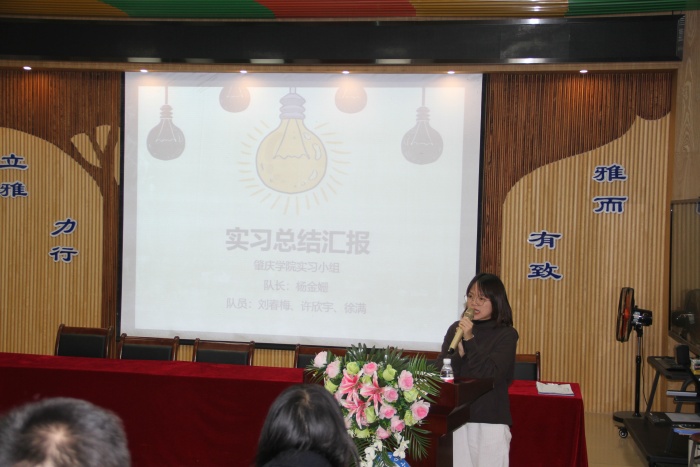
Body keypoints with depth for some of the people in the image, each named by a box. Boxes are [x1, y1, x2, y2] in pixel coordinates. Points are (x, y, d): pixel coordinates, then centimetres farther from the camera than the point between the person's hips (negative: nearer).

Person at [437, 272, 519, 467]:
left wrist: (470, 340, -19)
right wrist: (459, 352, -16)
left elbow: (490, 375, -14)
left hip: (490, 421, -3)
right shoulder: (456, 329, 5)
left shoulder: (506, 334, -5)